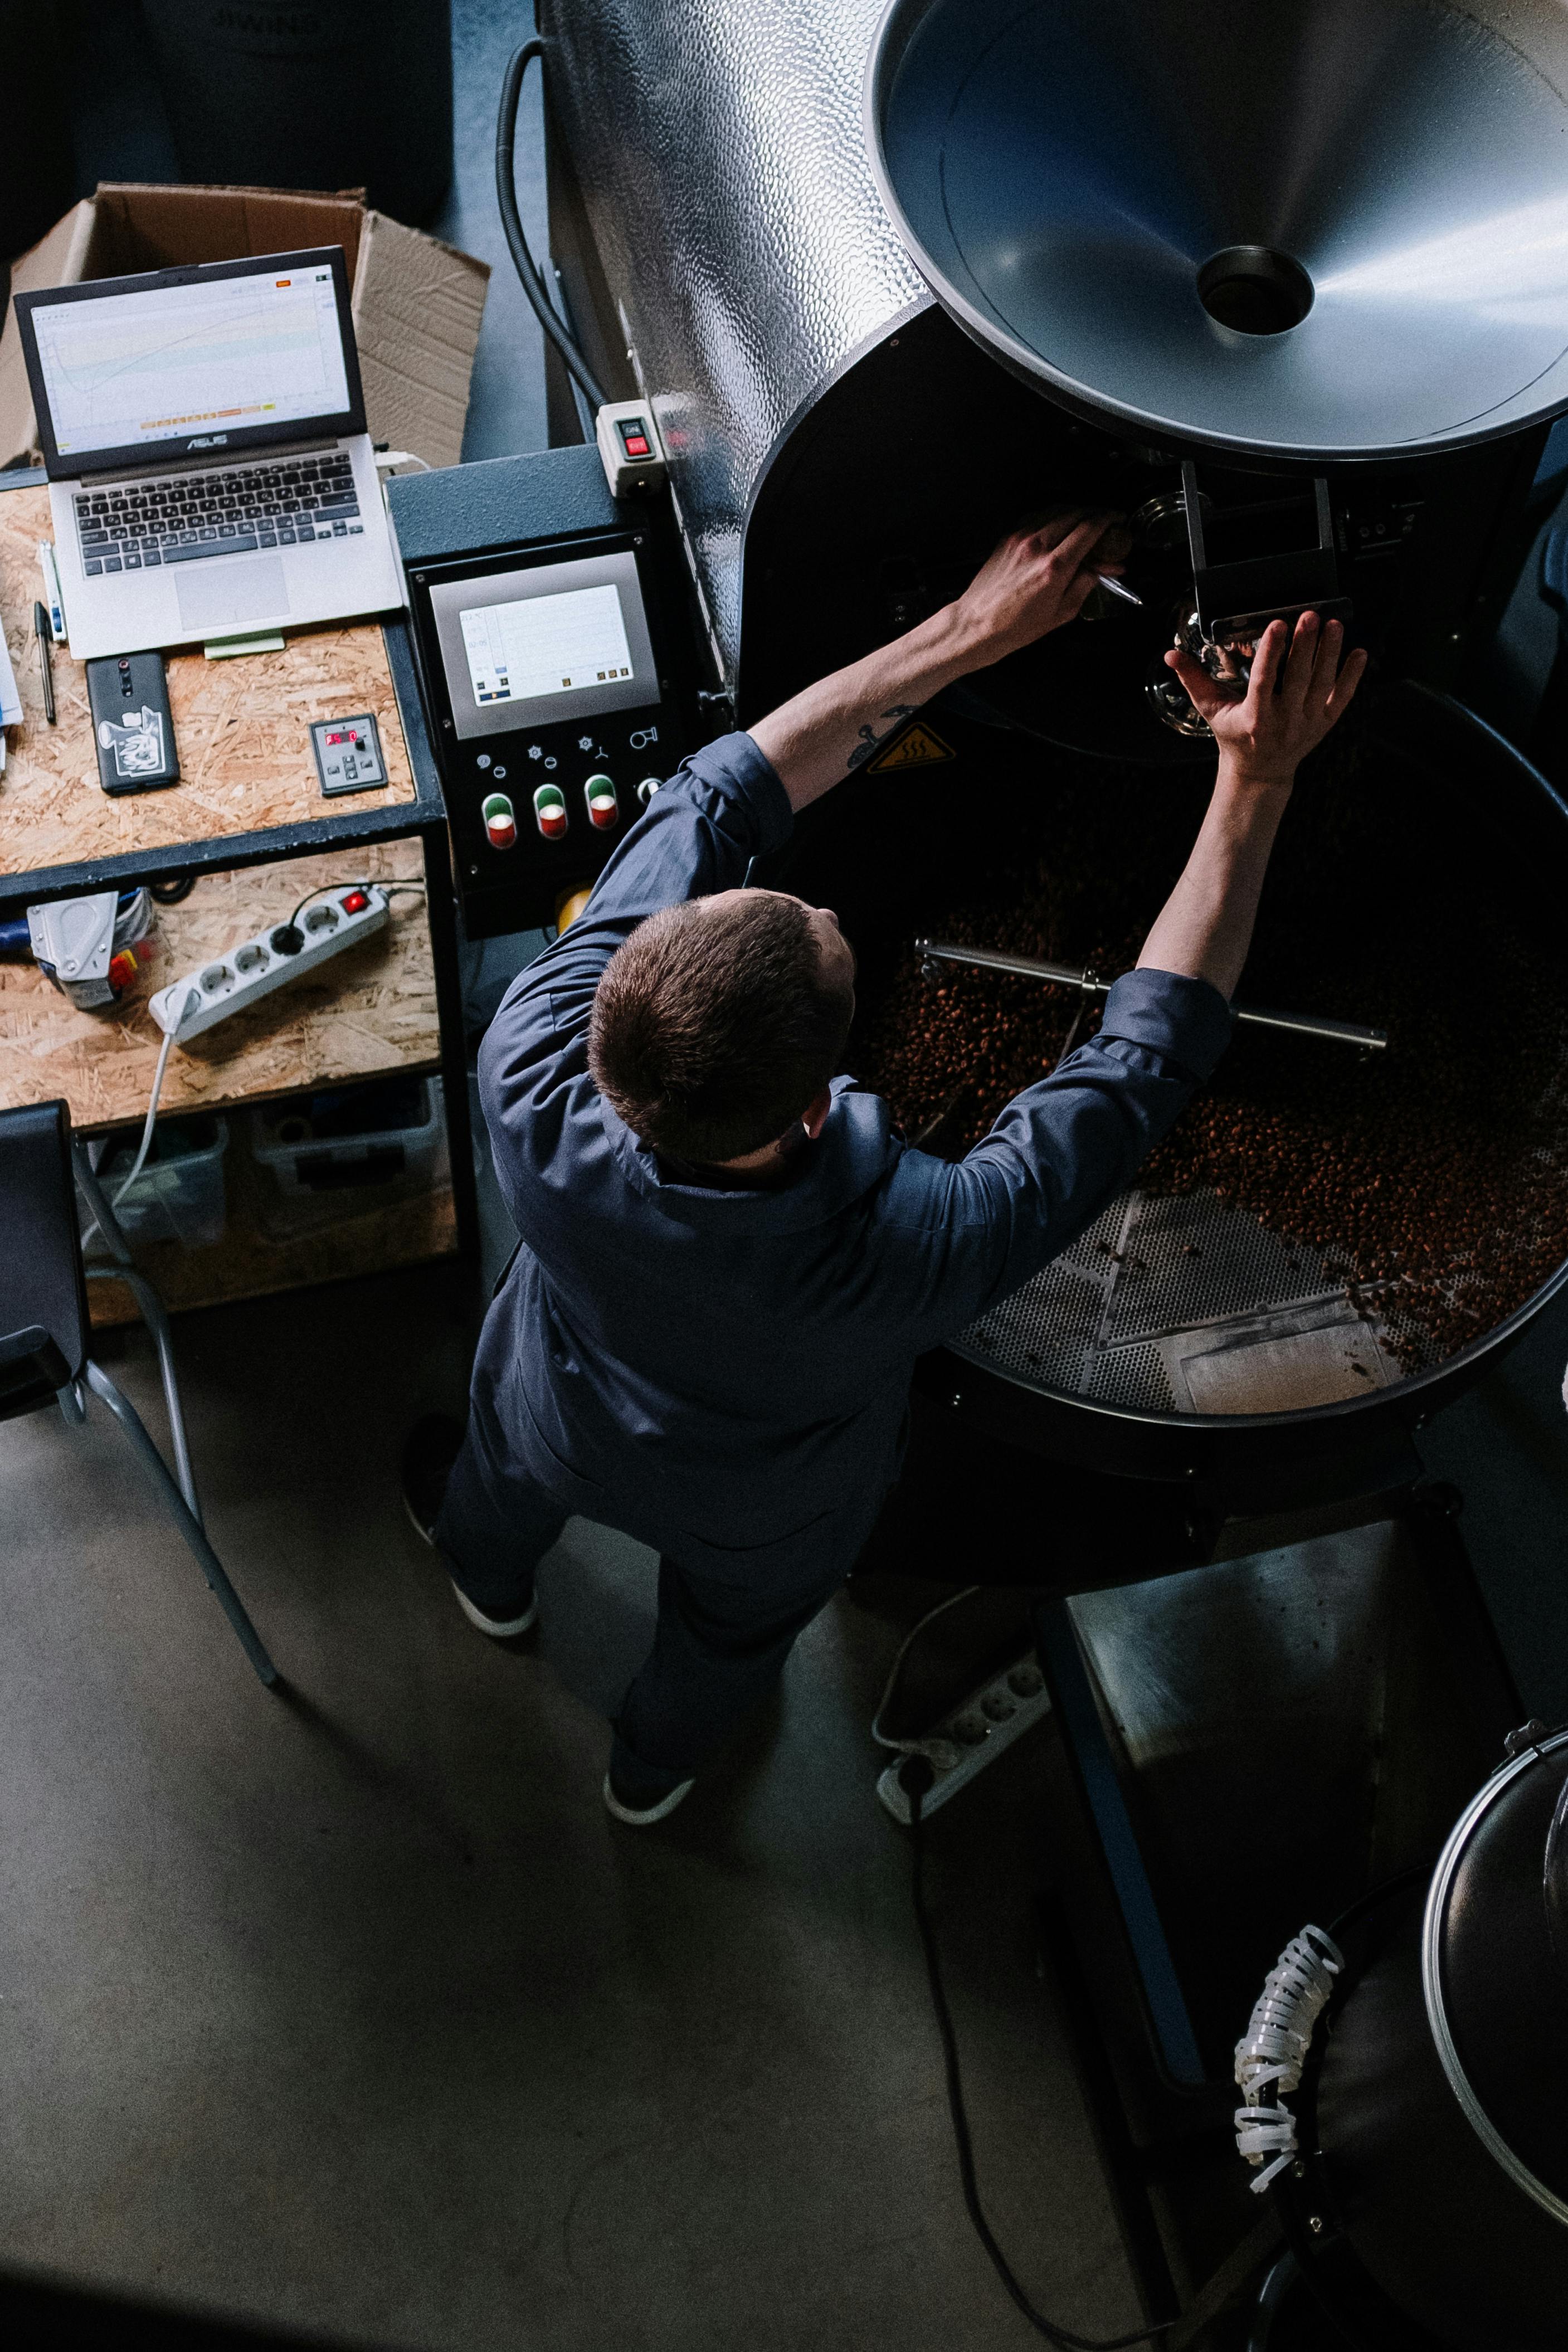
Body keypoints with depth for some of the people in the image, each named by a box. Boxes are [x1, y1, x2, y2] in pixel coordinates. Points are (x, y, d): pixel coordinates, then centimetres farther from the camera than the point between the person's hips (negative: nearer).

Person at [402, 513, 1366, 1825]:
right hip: (763, 1517, 0)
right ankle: (657, 1766, 71)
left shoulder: (536, 1091, -45)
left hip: (562, 1432, 1)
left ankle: (489, 1577, 76)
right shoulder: (917, 1254, -51)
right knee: (731, 1634, 37)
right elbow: (1150, 1053, -35)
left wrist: (963, 632, -29)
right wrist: (1257, 784, -31)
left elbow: (709, 806, -34)